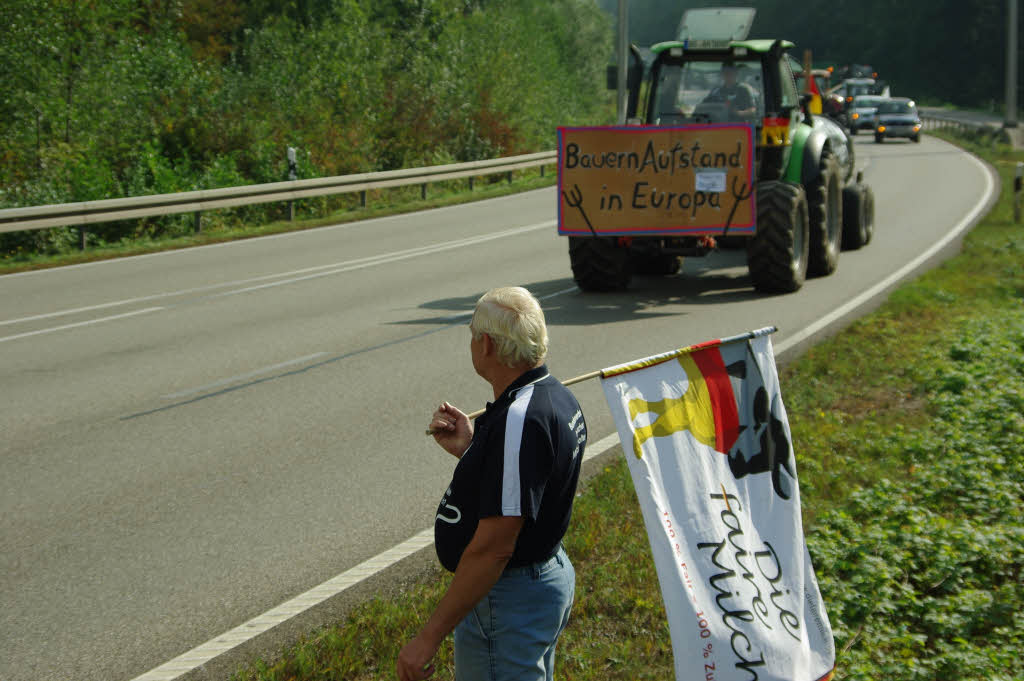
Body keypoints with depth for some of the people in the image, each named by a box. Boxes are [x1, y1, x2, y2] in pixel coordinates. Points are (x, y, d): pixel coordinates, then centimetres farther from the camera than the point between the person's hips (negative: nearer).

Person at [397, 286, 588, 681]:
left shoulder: (518, 421, -26)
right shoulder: (556, 397, 6)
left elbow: (494, 547, -29)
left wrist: (429, 637, -25)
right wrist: (469, 451, 6)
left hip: (507, 603, -11)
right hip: (547, 576, 11)